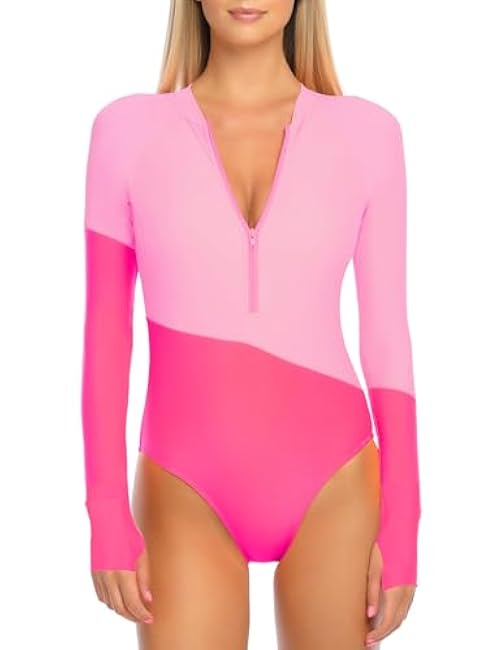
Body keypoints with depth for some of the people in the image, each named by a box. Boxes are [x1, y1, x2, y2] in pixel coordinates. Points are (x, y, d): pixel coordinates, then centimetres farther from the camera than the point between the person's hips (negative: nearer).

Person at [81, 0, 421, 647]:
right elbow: (105, 335, 1)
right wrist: (108, 515, -2)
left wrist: (401, 522, 0)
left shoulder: (367, 132, 0)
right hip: (186, 496, 0)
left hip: (333, 491, 1)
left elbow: (387, 338, 2)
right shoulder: (129, 128, -1)